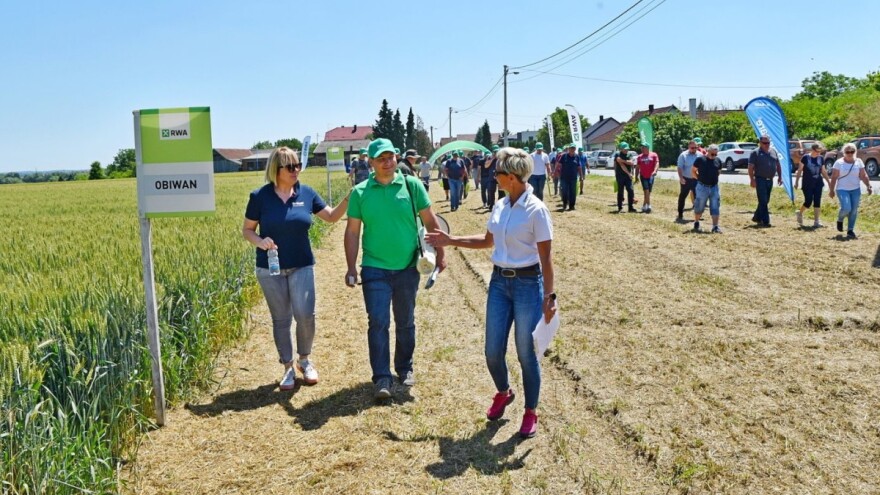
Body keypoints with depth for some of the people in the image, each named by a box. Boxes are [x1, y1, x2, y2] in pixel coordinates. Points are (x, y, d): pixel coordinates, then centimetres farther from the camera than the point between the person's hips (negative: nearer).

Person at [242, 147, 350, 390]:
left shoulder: (306, 193, 0)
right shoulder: (260, 196, -6)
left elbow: (332, 216, 9)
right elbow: (247, 230, 1)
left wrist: (348, 197, -6)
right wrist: (260, 241, -19)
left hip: (302, 266, 1)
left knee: (305, 315, -6)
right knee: (281, 320, 7)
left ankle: (305, 360, 20)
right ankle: (288, 368, 22)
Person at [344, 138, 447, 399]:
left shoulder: (412, 185, -2)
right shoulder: (360, 192, -2)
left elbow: (430, 221, 4)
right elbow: (352, 232, 1)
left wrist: (440, 253, 1)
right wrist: (351, 267, -2)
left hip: (408, 268, 1)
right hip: (375, 269, -1)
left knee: (405, 322, 14)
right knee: (378, 322, -6)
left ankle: (405, 368, 32)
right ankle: (382, 377, 3)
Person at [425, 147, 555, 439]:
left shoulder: (536, 210, -15)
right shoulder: (500, 206, 6)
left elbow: (546, 257, -13)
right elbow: (487, 240, 21)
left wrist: (549, 297, -15)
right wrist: (451, 241, 17)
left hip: (528, 283, -6)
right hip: (499, 281, 6)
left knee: (526, 353, 4)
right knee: (493, 351, 9)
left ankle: (531, 413, 23)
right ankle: (503, 392, 39)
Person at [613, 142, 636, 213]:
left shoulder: (630, 154, 8)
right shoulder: (617, 155, -5)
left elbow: (632, 163, -8)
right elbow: (622, 165, -14)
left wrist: (623, 160, -15)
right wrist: (628, 173, -17)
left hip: (628, 176, 3)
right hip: (620, 176, -3)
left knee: (631, 191, -4)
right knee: (620, 192, 0)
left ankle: (630, 208, 1)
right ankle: (620, 207, 9)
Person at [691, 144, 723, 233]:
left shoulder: (718, 161, 5)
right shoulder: (700, 159, -7)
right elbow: (693, 170, 3)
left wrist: (713, 178, 9)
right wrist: (699, 178, -1)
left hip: (714, 187, 3)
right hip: (702, 187, -3)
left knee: (715, 208, 0)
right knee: (699, 207, 7)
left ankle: (715, 227, 2)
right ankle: (696, 223, 28)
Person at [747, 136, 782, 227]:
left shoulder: (773, 152, 12)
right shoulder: (755, 153, -6)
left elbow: (778, 165, 18)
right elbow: (750, 167, -10)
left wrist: (780, 177, 11)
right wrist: (752, 179, -18)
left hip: (770, 180, 7)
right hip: (760, 180, -6)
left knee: (766, 201, 12)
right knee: (763, 201, -9)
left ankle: (757, 217, 25)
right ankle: (765, 221, -8)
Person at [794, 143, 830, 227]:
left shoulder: (821, 158, 6)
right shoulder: (805, 157, -5)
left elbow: (823, 171, 13)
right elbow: (800, 170, 0)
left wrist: (829, 182, 13)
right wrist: (797, 182, -1)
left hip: (818, 183, 4)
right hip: (807, 184, -4)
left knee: (817, 202, 0)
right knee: (808, 202, -4)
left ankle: (816, 221, 6)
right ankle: (800, 213, 25)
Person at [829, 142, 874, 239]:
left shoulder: (858, 162, 4)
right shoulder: (839, 163, -4)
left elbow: (863, 176, 5)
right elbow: (834, 177, -4)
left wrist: (869, 186, -4)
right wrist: (831, 190, -6)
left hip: (855, 190, 3)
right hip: (842, 190, -3)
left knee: (854, 211, 1)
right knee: (846, 208, -19)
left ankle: (850, 230, 12)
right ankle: (840, 220, 13)